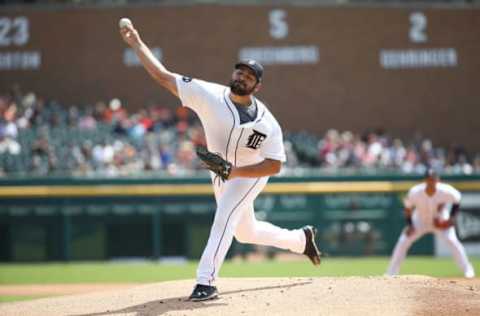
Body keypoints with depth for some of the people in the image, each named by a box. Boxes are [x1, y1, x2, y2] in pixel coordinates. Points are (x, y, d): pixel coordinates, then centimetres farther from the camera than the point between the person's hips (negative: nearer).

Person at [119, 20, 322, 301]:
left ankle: (206, 282, -32)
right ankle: (301, 239, 43)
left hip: (251, 174, -5)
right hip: (222, 174, 5)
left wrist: (234, 171, -36)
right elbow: (162, 76, -21)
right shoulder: (209, 95, -21)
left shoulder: (267, 123, -26)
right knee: (245, 233, 19)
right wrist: (137, 43, -29)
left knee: (225, 216, -28)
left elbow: (275, 165, -25)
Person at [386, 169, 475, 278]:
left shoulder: (446, 191, -30)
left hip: (441, 222, -1)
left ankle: (467, 269, -6)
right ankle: (391, 273, 6)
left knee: (452, 241, -22)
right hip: (420, 221, 1)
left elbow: (457, 199, -9)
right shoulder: (415, 192, -29)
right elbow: (408, 208, -11)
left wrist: (452, 217, -18)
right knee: (403, 242, -8)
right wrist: (409, 225, -19)